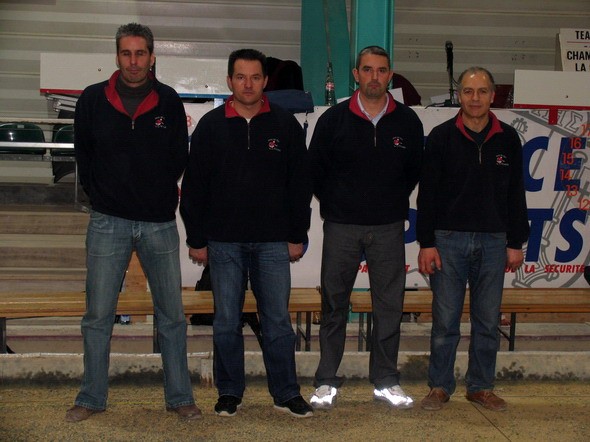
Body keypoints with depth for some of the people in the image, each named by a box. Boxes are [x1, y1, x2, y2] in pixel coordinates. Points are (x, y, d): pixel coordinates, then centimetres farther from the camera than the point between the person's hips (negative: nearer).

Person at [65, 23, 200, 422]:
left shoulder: (169, 101, 1)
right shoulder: (93, 100, 1)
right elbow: (83, 156, 12)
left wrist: (159, 198, 11)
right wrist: (103, 198, 11)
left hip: (160, 223, 0)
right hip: (108, 223, 0)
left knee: (172, 315, 6)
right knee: (98, 316, 4)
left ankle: (180, 397, 18)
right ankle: (92, 398, 17)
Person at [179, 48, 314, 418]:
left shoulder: (286, 124, 4)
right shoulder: (211, 125, 3)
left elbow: (301, 184, 6)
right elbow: (194, 186, 4)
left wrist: (298, 236, 3)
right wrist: (196, 239, 1)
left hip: (273, 241, 0)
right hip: (224, 241, 0)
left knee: (278, 319, 4)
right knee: (227, 321, 7)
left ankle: (287, 393, 15)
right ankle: (230, 392, 20)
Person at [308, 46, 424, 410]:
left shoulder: (407, 121, 3)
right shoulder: (334, 119, -1)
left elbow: (415, 171, 12)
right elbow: (315, 169, 6)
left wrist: (393, 205, 10)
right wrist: (336, 205, 7)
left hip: (388, 229, 1)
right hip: (341, 227, -1)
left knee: (389, 305, 5)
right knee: (334, 305, 4)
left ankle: (386, 382, 17)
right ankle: (327, 382, 14)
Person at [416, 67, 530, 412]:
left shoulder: (507, 139, 7)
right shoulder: (442, 137, 0)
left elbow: (516, 195, 10)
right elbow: (427, 193, -1)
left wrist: (516, 243, 6)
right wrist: (426, 243, -6)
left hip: (493, 241, 2)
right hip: (449, 240, -2)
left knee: (488, 321, 8)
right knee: (445, 320, 3)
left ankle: (482, 386, 21)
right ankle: (440, 386, 15)